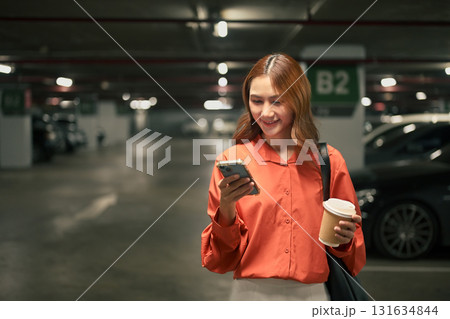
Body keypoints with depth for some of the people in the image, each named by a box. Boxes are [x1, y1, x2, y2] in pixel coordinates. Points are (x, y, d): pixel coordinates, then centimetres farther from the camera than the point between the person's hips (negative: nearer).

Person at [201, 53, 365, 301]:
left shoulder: (328, 161, 2)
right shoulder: (231, 161, -2)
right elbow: (222, 259, -1)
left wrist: (345, 240, -10)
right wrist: (226, 208, -18)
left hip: (312, 293, 1)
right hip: (251, 293, -1)